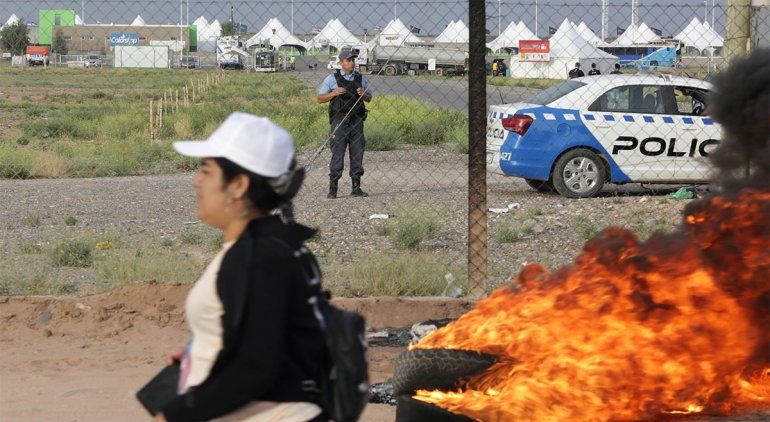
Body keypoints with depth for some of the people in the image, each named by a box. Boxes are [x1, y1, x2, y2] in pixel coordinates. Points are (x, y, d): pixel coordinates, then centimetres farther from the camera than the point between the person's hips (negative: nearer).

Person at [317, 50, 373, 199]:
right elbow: (319, 99, 3)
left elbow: (369, 99, 19)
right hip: (340, 121, -4)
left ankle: (356, 187, 11)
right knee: (337, 153, -7)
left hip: (357, 120, 4)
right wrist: (334, 93, -14)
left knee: (357, 153, 4)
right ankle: (332, 189, -4)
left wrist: (364, 94, -4)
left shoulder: (360, 78, 12)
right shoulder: (332, 79, 2)